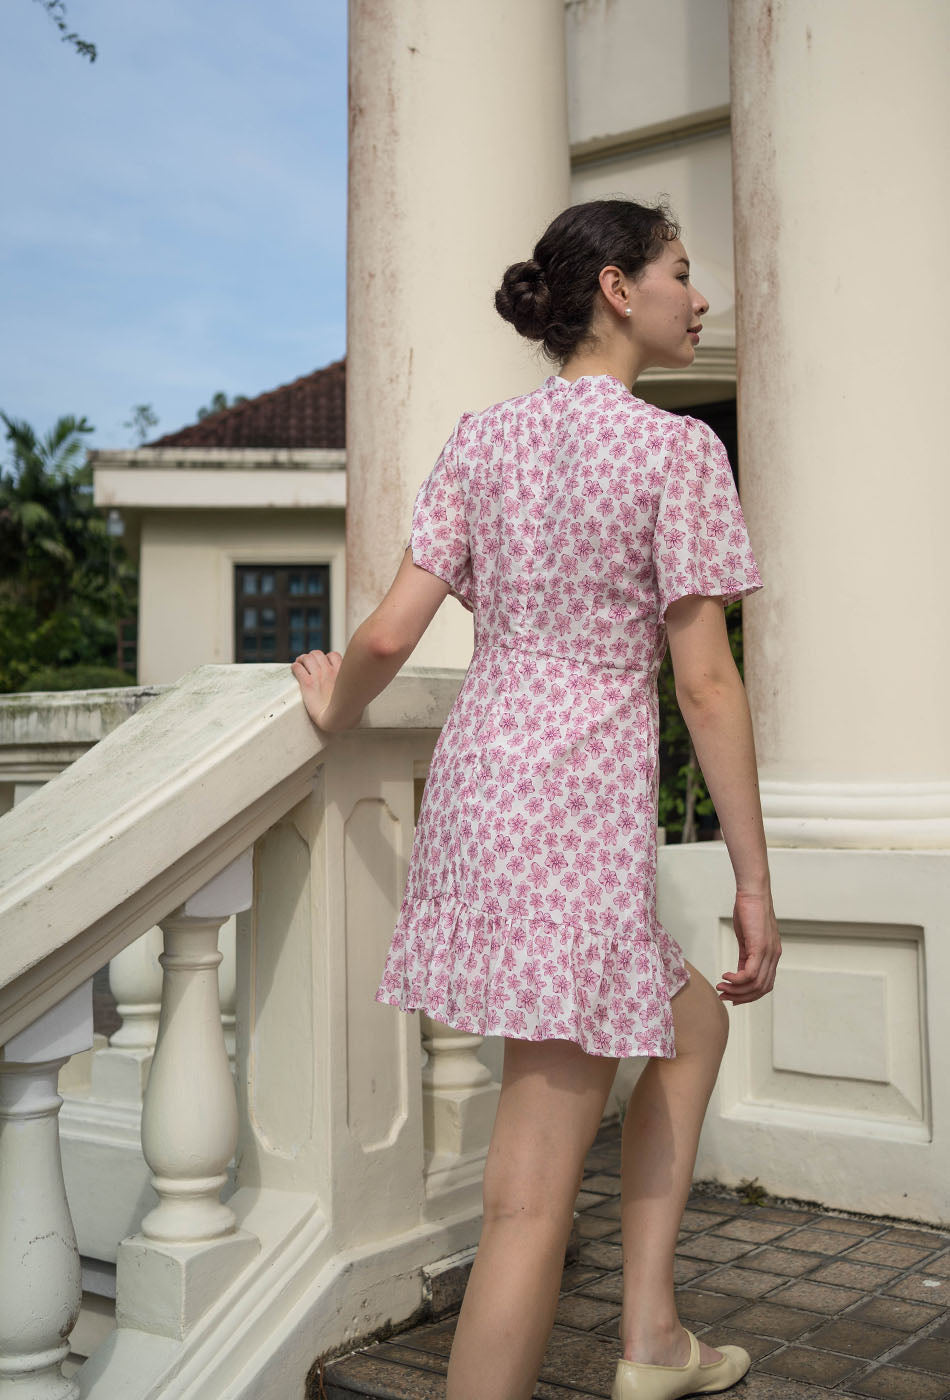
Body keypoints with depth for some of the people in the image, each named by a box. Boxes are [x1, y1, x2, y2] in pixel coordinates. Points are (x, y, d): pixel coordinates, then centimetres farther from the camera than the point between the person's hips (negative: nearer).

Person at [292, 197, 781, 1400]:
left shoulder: (479, 441, 9)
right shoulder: (677, 449, -7)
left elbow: (389, 636, 2)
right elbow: (704, 681, -10)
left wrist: (336, 706, 23)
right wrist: (755, 882, -4)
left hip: (474, 781, 8)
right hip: (582, 806, -7)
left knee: (692, 1022, 27)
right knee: (532, 1199, -1)